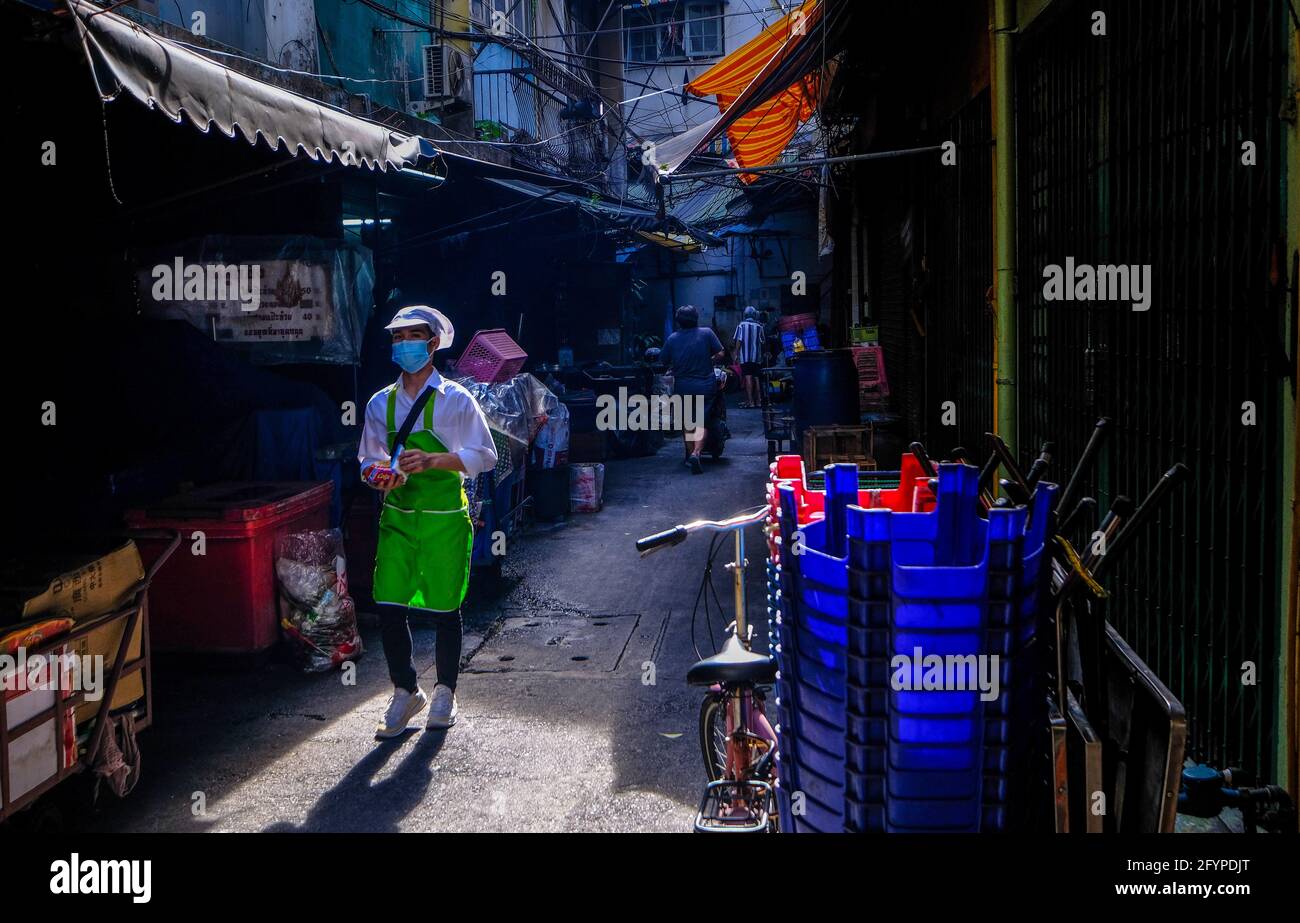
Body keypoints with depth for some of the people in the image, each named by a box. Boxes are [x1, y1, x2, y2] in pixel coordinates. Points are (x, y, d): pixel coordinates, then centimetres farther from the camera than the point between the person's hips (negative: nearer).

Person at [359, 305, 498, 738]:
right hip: (397, 517, 3)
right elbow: (368, 460, 17)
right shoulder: (381, 403, 10)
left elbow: (485, 455, -5)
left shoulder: (455, 400, -3)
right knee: (389, 607, -3)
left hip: (444, 519, -3)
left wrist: (433, 460, -19)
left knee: (445, 609, 5)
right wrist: (378, 474, -7)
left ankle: (445, 693, 24)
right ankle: (405, 693, 16)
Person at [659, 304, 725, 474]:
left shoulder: (672, 339, -1)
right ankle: (696, 453, -19)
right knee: (702, 422, 1)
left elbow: (664, 362, 4)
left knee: (687, 422, 17)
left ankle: (690, 455, 21)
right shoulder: (707, 333, -4)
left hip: (682, 387, 1)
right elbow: (720, 354, -3)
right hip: (705, 386, -1)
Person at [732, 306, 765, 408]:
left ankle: (751, 402, -15)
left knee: (748, 378, -8)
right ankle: (757, 401, 12)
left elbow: (738, 340, -8)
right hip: (757, 357, 3)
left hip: (745, 356, -3)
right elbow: (762, 342, 11)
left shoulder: (742, 325, -3)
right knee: (756, 378, 10)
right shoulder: (759, 326, 5)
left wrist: (736, 354, -4)